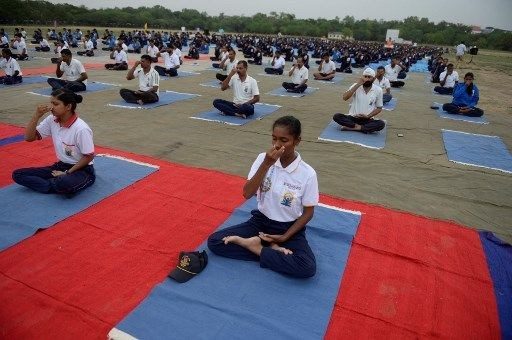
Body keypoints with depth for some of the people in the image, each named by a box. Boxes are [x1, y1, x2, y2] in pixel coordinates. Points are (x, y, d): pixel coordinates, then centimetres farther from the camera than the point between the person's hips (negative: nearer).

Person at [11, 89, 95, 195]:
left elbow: (89, 157, -16)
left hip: (82, 169, -7)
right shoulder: (51, 120, -2)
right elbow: (29, 138, 1)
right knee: (18, 174, -5)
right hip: (61, 166, 8)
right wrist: (37, 116, -12)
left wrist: (67, 173, -14)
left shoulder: (81, 128, -22)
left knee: (63, 184, -40)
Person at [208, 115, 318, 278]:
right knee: (214, 241, -13)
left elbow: (308, 213, -5)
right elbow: (247, 194, -18)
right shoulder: (263, 158, -9)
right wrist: (267, 164, -26)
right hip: (261, 220, 2)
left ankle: (254, 246, -11)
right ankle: (272, 249, -12)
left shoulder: (307, 173, -15)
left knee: (308, 268, -29)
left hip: (289, 227, -2)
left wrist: (285, 237, -13)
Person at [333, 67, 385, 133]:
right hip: (353, 117, 0)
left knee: (381, 124, -30)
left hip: (367, 119, 1)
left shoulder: (378, 90, -1)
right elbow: (345, 98, -16)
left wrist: (368, 116, -10)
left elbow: (379, 108, 7)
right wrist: (357, 85, -19)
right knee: (336, 116, -25)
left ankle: (352, 127, -27)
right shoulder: (356, 86, -1)